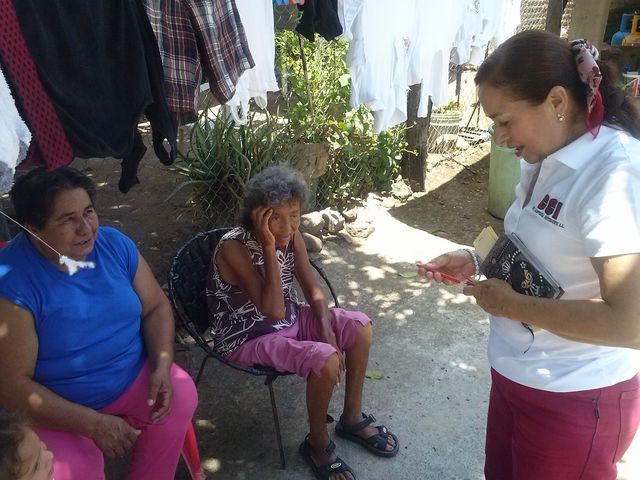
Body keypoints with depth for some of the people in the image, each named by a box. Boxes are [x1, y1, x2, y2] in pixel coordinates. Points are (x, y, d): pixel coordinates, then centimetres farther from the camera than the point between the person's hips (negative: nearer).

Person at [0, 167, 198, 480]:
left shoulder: (115, 244, -8)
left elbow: (156, 307, -1)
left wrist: (162, 366, -18)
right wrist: (93, 424, -25)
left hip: (132, 378, 5)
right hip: (54, 407, -4)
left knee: (181, 394, -16)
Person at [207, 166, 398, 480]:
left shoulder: (292, 236, -9)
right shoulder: (233, 248, -29)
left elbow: (312, 288, 1)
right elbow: (273, 310, -34)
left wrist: (327, 329, -14)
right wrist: (269, 247, -36)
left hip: (289, 319, 8)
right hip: (248, 337, -7)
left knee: (360, 326, -2)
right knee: (327, 361, -26)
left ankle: (352, 419, 17)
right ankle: (317, 444, 3)